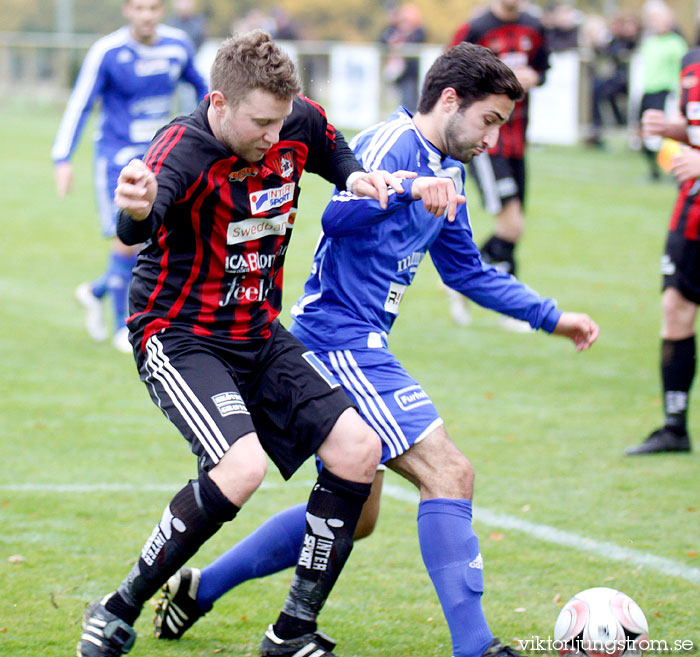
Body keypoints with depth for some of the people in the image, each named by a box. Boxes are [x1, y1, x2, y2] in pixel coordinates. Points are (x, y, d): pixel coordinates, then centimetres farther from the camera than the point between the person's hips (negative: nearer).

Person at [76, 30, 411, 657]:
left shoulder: (300, 122, -6)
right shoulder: (186, 148, -26)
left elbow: (334, 154, 18)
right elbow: (138, 225, -47)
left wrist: (357, 177, -6)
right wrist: (137, 210, -73)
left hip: (258, 335, 7)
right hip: (179, 338, -7)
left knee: (358, 449, -6)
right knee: (242, 465, -29)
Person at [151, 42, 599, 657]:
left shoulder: (446, 171, 17)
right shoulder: (392, 144, -14)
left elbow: (468, 270, 27)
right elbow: (338, 217, -33)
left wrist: (551, 317, 23)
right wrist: (408, 190, -49)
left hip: (356, 350, 11)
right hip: (342, 339, -11)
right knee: (448, 473, -17)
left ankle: (197, 588, 26)